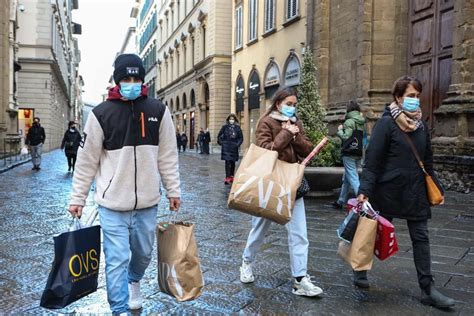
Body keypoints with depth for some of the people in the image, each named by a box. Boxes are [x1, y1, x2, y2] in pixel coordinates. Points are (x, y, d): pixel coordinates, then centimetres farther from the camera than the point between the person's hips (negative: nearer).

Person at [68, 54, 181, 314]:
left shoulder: (158, 111, 2)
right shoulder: (101, 113, -5)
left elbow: (167, 156, 5)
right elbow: (86, 161, -1)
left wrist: (173, 190, 6)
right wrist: (77, 199, 1)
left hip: (147, 202, 3)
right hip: (113, 203, -3)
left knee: (143, 253, 18)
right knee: (117, 259, 0)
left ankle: (134, 281, 48)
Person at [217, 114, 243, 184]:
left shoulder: (237, 128, 3)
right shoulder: (224, 127, 0)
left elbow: (241, 138, 7)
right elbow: (219, 136, 8)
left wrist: (238, 144, -4)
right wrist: (221, 143, 1)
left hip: (234, 147, 2)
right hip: (226, 147, -2)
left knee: (233, 162, 10)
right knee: (227, 162, -9)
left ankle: (231, 176, 23)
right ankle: (227, 177, -10)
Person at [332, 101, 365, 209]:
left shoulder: (349, 122, -12)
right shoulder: (362, 122, 12)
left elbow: (346, 137, -20)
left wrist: (339, 130, -3)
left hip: (349, 154, -8)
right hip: (359, 154, 8)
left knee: (353, 179, -8)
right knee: (346, 179, 17)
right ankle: (341, 201, 26)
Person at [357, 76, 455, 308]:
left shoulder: (422, 125, 9)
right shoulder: (386, 123, -10)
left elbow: (427, 161, 16)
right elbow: (372, 159, -14)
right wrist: (364, 190, -21)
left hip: (416, 191, 5)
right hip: (389, 191, -5)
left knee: (421, 238, 6)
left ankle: (428, 290, 13)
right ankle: (360, 270, 30)